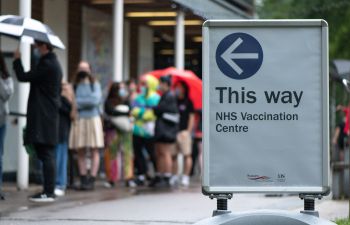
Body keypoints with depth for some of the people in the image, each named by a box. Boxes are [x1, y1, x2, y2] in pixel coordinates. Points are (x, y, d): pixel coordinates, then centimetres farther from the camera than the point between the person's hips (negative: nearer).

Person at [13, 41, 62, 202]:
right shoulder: (54, 64, 17)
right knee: (47, 155, 11)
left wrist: (17, 60, 1)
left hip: (42, 118, -10)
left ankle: (48, 192, -10)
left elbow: (23, 77, -14)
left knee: (46, 155, -9)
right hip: (49, 116, 10)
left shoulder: (46, 64, -15)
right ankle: (49, 191, 14)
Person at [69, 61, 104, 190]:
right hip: (78, 120, 2)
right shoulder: (75, 86, 12)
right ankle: (83, 179, 4)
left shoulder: (95, 84, 7)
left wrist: (78, 102, -5)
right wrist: (87, 102, -9)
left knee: (94, 151, -4)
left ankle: (92, 180, -4)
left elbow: (96, 100, -8)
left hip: (93, 119, -2)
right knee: (80, 151, 0)